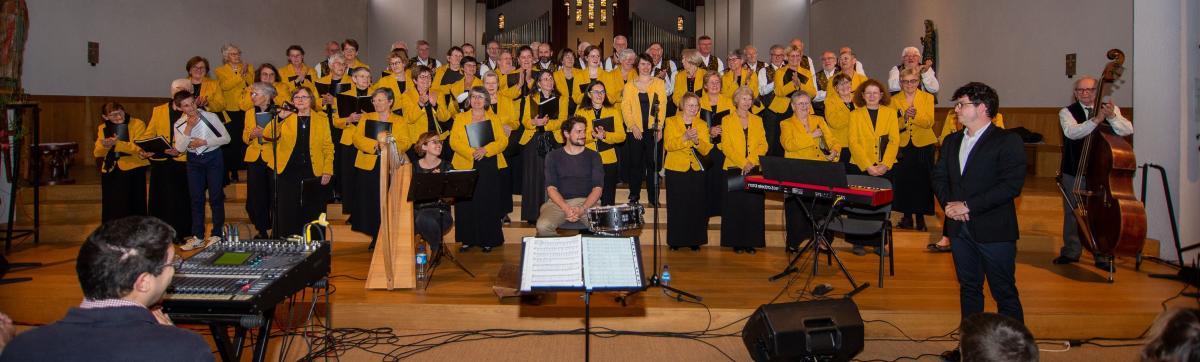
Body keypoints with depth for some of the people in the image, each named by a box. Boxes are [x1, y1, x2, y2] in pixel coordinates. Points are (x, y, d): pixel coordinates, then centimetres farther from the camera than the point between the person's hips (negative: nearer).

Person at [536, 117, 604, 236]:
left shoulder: (593, 156, 10)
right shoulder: (553, 156, 10)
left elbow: (598, 188, 1)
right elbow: (551, 187, 1)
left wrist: (582, 209, -17)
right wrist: (566, 208, -18)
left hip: (587, 202, 0)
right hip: (558, 202, 0)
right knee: (543, 226, -32)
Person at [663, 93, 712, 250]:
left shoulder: (702, 124, 11)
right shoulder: (671, 121, 4)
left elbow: (706, 150, 0)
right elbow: (668, 145, -11)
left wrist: (697, 140, -19)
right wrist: (685, 137, -24)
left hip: (696, 171, 2)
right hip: (676, 170, -2)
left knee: (696, 205, -1)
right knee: (677, 206, -1)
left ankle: (694, 240, 8)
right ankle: (675, 240, 8)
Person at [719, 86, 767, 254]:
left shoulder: (757, 120, 15)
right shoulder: (727, 120, 7)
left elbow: (763, 145, 7)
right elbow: (726, 146, -3)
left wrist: (751, 162, -10)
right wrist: (742, 163, -14)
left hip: (754, 169, 2)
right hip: (734, 169, -2)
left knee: (753, 206, -1)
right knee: (735, 206, -3)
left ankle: (751, 242, 4)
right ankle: (736, 242, 3)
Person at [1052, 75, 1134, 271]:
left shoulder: (1110, 109, 1)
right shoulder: (1067, 112, -2)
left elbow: (1128, 130, -14)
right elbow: (1071, 132, -23)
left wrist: (1112, 117, -33)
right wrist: (1096, 120, -37)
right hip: (1074, 172, 0)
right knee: (1072, 213, 11)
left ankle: (1103, 256, 17)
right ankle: (1071, 252, 26)